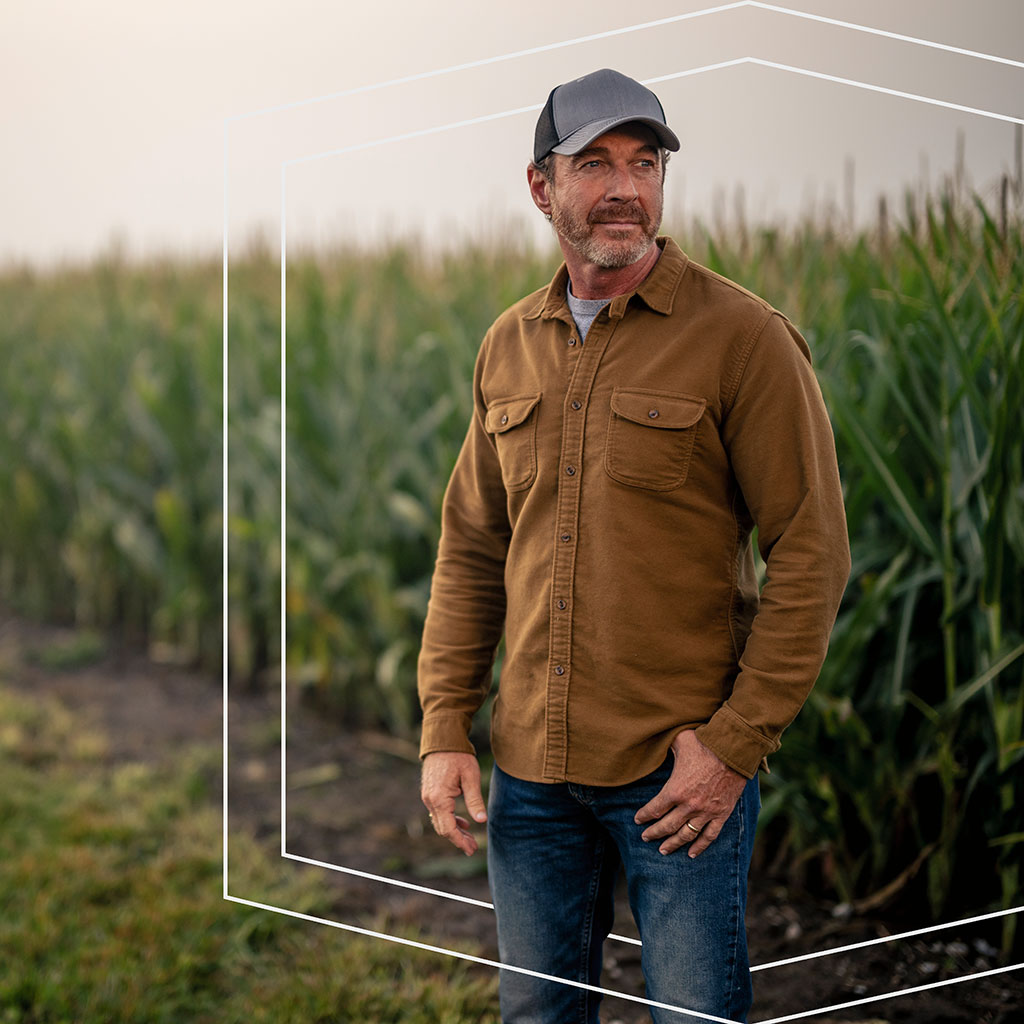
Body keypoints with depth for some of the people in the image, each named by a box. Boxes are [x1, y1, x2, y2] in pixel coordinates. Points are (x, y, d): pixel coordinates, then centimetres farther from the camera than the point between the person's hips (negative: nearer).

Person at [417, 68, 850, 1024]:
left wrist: (735, 743, -12)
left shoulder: (743, 336, -8)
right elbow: (470, 551, 12)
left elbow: (810, 557, -9)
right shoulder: (509, 344, 8)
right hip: (529, 768, 5)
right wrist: (444, 728, 5)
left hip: (684, 769, -4)